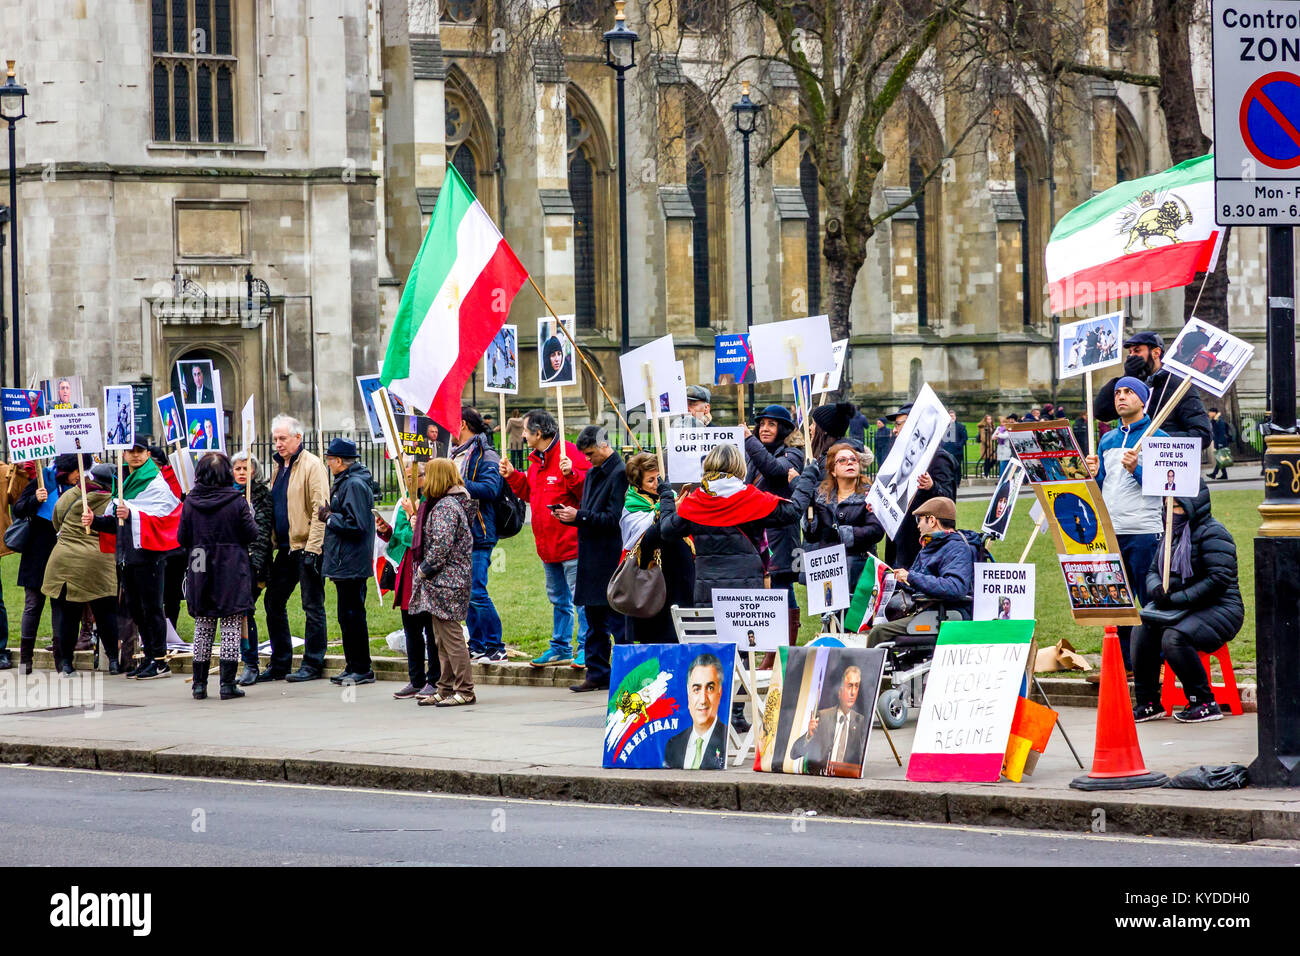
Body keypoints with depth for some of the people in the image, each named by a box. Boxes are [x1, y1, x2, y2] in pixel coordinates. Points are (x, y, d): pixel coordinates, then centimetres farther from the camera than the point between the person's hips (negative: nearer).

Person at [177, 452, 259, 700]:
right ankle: (227, 684, -4)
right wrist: (249, 517, 12)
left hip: (200, 571, 3)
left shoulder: (190, 503, -3)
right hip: (232, 573, -3)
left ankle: (200, 683, 12)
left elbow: (182, 538, 2)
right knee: (231, 627, 1)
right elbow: (251, 535, -7)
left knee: (203, 628, 11)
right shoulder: (236, 502, -10)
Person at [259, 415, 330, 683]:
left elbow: (320, 509, -15)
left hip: (307, 546, -9)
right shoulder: (279, 467, 16)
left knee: (312, 605, -2)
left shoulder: (312, 465, -10)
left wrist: (312, 548, -20)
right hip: (286, 547, 9)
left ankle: (312, 664, 3)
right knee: (273, 602, 10)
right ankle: (280, 663, 18)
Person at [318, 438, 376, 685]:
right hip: (345, 564, 11)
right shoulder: (346, 482, 17)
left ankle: (362, 669, -3)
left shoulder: (354, 485, -16)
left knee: (351, 615, -7)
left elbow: (356, 525, -23)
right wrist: (330, 513, 10)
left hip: (351, 564, -11)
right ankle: (354, 667, 19)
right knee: (349, 615, 14)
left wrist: (330, 517, -12)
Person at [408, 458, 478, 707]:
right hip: (441, 582, 11)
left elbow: (441, 546, -21)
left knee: (450, 635, -8)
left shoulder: (445, 507, -15)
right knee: (442, 638, 14)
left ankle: (465, 690, -7)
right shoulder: (444, 504, 16)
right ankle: (446, 689, 18)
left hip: (446, 581, -11)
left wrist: (423, 570, -14)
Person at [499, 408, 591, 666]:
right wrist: (513, 476, 13)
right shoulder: (536, 459, 15)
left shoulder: (570, 454, -13)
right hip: (548, 546, 10)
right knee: (558, 599, 17)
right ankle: (561, 648, 25)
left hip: (571, 542, -10)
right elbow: (529, 493, 25)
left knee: (580, 597, -7)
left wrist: (570, 474, -34)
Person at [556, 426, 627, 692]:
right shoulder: (592, 474, 17)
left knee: (617, 621, -6)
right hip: (591, 559, 9)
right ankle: (597, 675, 16)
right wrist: (568, 516, 4)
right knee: (594, 621, 12)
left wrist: (579, 516, -17)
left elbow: (613, 518, -18)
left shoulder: (620, 474, -12)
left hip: (611, 559, -9)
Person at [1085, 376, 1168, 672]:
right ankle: (1123, 661, 15)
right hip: (1110, 531, 6)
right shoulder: (1107, 440, 18)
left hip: (1144, 531, -6)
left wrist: (1136, 469, -20)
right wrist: (1093, 474, 1)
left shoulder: (1157, 437, 0)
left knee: (1151, 601, -4)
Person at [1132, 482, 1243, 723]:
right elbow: (1153, 570, 19)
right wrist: (1157, 589, -6)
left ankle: (1205, 703, -20)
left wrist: (1176, 599, -21)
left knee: (1174, 638, -31)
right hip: (1184, 612, 8)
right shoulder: (1174, 534, 16)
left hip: (1220, 610, -8)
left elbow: (1219, 580, -21)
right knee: (1141, 629, -14)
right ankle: (1147, 702, -8)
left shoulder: (1211, 534, -11)